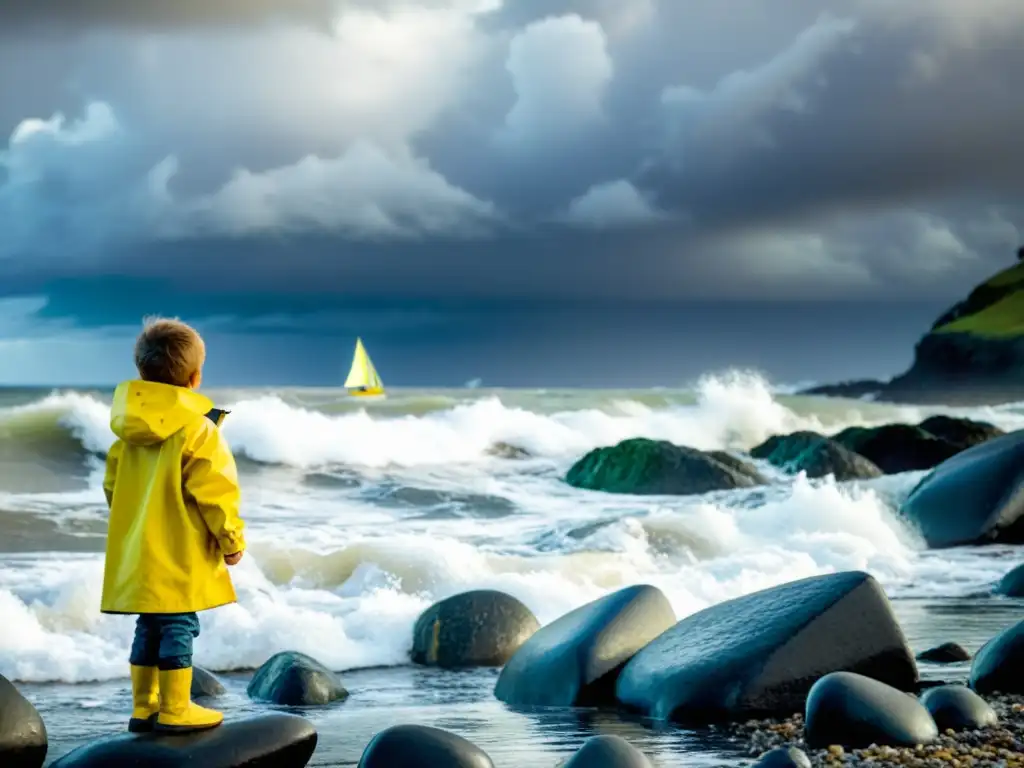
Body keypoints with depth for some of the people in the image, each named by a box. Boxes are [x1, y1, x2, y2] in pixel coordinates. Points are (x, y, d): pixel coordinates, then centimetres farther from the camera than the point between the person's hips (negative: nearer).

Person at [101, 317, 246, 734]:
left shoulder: (128, 429, 7)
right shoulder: (197, 429, -15)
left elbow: (112, 485, 15)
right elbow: (214, 492, -15)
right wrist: (232, 540, -4)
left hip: (137, 554, 7)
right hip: (180, 556, -7)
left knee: (149, 628, 15)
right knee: (179, 627, 0)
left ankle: (144, 706, 20)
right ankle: (175, 710, 3)